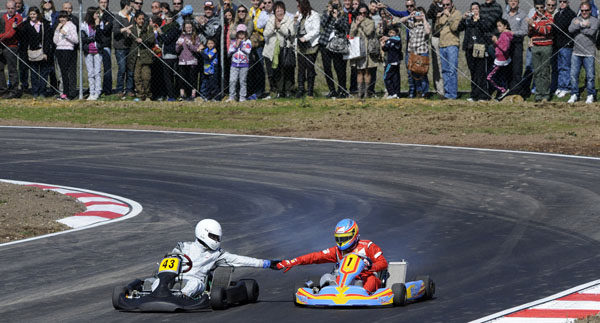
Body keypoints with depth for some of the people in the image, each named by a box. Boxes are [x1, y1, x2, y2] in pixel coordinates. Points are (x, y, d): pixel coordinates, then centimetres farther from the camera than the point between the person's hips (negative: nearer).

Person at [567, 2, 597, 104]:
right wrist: (582, 25, -14)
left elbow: (592, 32, -15)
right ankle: (574, 94, 11)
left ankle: (590, 95, 11)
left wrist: (578, 27, -8)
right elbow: (570, 29, -7)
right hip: (576, 53, 3)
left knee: (590, 75, -2)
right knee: (574, 74, 1)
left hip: (589, 53, -3)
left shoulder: (594, 20, 2)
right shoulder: (576, 20, 12)